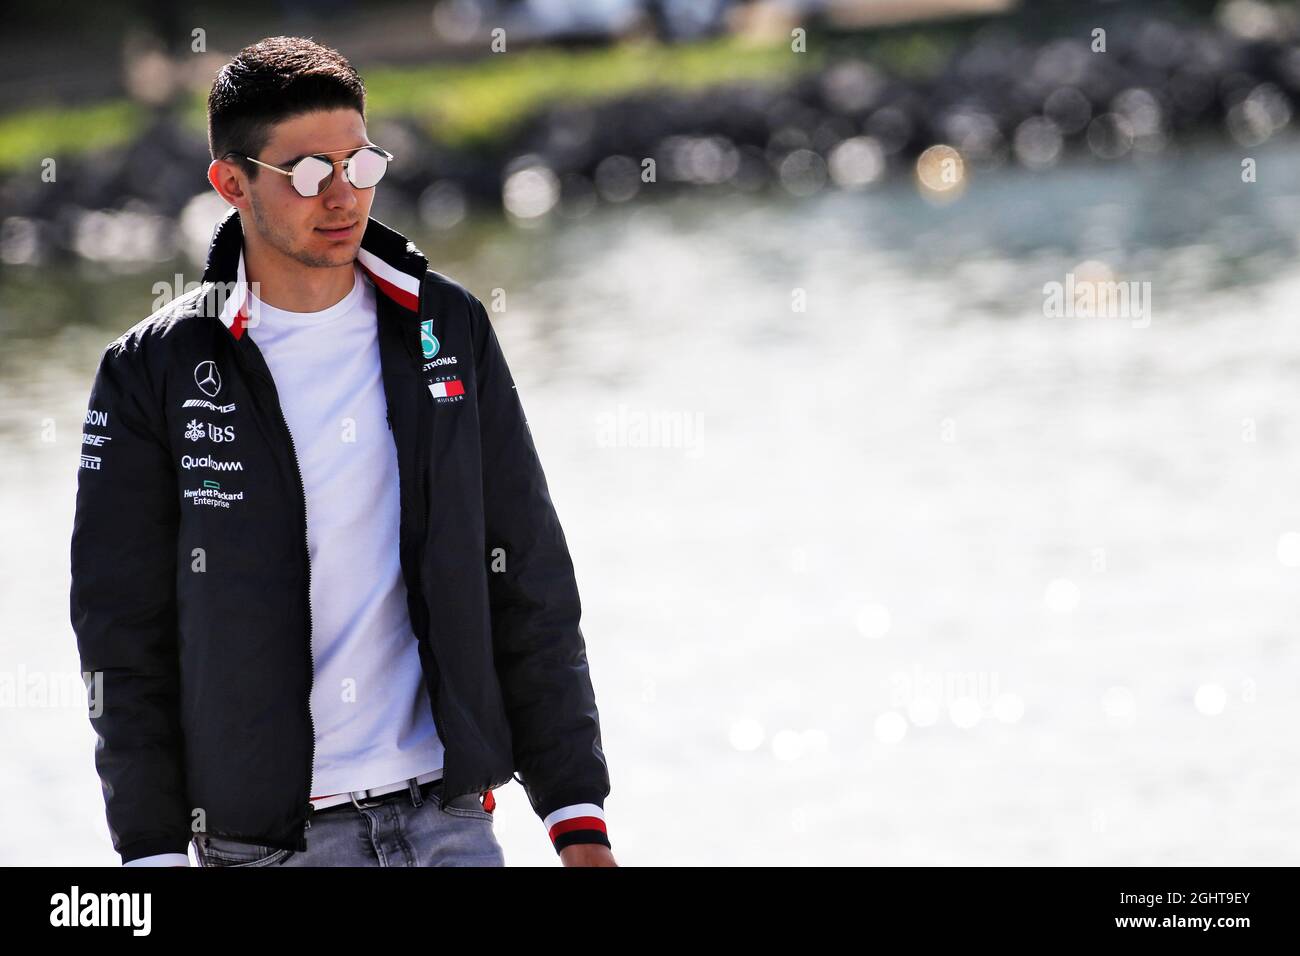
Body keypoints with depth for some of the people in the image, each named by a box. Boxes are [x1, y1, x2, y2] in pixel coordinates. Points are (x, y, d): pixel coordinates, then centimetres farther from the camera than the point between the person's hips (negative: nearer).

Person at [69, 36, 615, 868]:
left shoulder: (448, 331, 7)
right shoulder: (154, 375, 0)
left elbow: (529, 587, 9)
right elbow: (124, 637, 0)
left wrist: (579, 820, 4)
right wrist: (155, 853, -5)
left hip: (447, 820, 2)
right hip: (260, 842, -2)